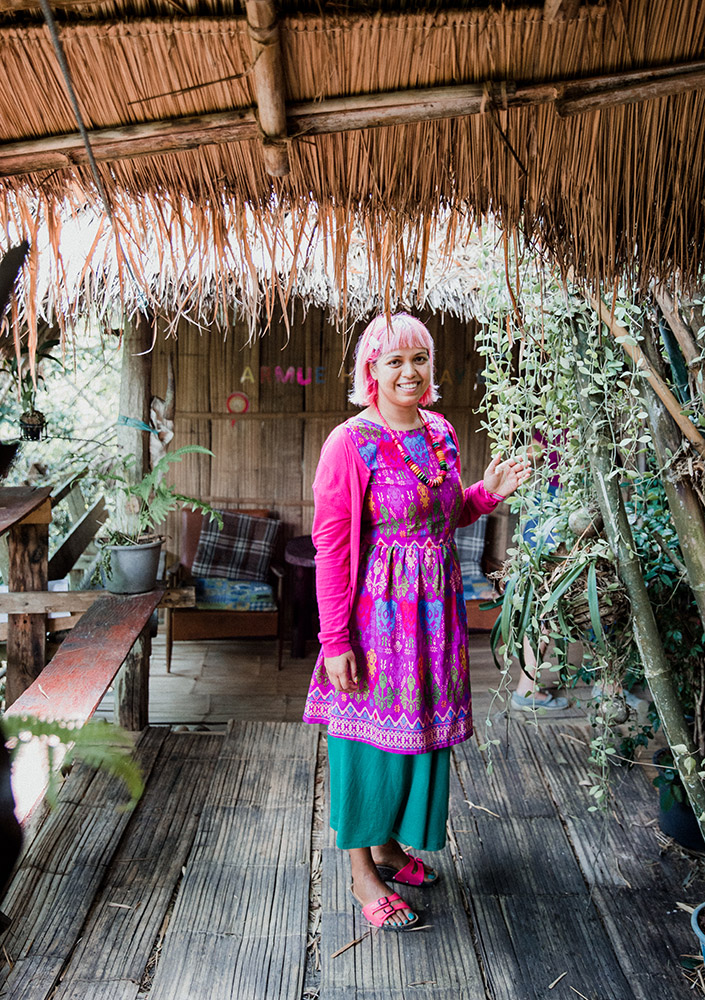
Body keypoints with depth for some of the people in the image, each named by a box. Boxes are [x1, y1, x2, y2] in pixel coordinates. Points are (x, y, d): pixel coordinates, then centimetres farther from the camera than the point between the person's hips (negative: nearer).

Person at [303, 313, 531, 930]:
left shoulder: (441, 433, 6)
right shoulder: (351, 444, -15)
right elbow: (331, 547, -16)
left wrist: (486, 493, 0)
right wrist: (335, 640, -17)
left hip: (435, 607, 7)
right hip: (377, 609, -7)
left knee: (421, 723, 17)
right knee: (374, 729, 5)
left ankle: (388, 846, 39)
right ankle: (362, 872, 25)